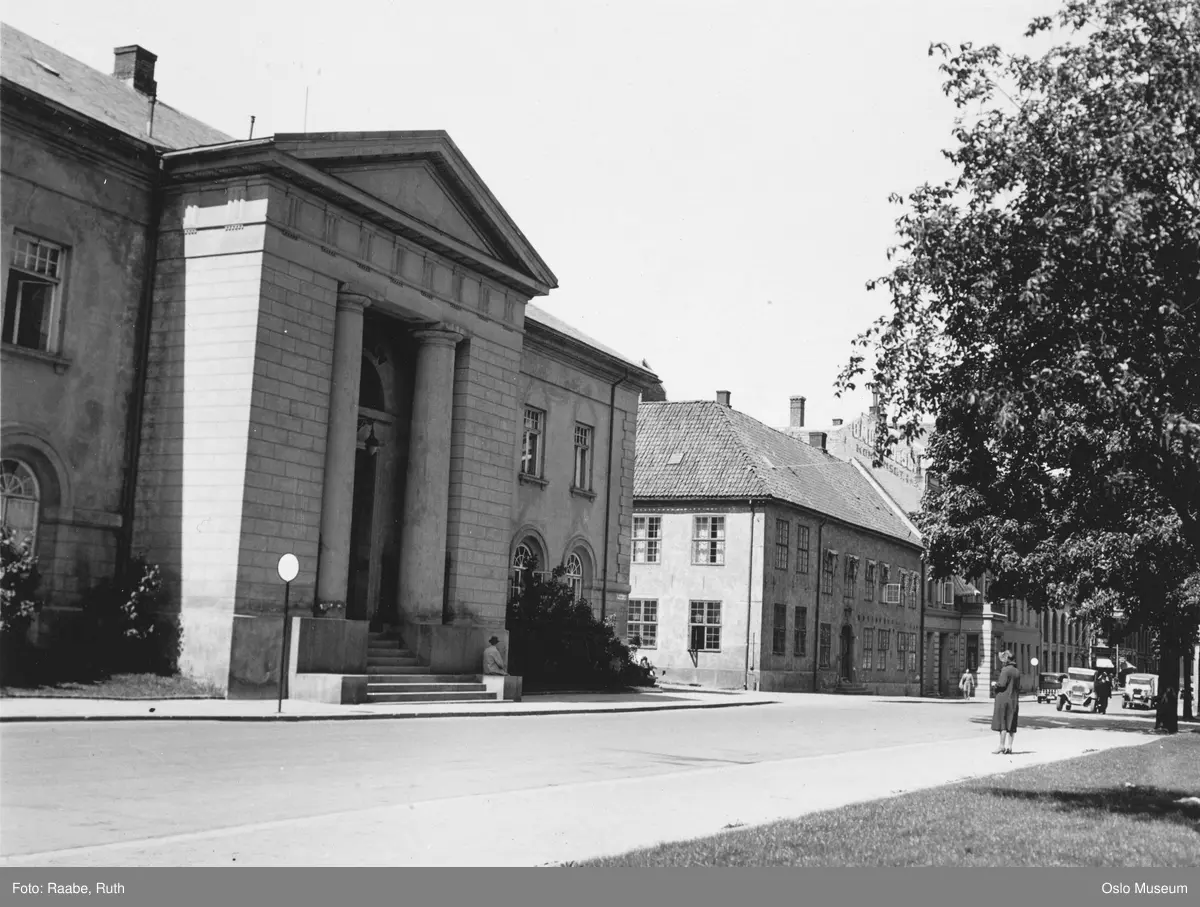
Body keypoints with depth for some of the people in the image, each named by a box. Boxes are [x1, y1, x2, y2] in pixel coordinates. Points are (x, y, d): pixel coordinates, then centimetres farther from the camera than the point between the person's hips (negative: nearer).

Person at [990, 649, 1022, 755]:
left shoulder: (1005, 670, -12)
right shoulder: (1017, 672, 11)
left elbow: (1002, 684, -17)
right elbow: (1019, 687, 12)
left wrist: (994, 684, 1)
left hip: (1003, 700, -7)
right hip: (1014, 701, 7)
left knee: (1002, 723, -3)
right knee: (1011, 724, 8)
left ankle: (1002, 746, -3)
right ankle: (1009, 747, 9)